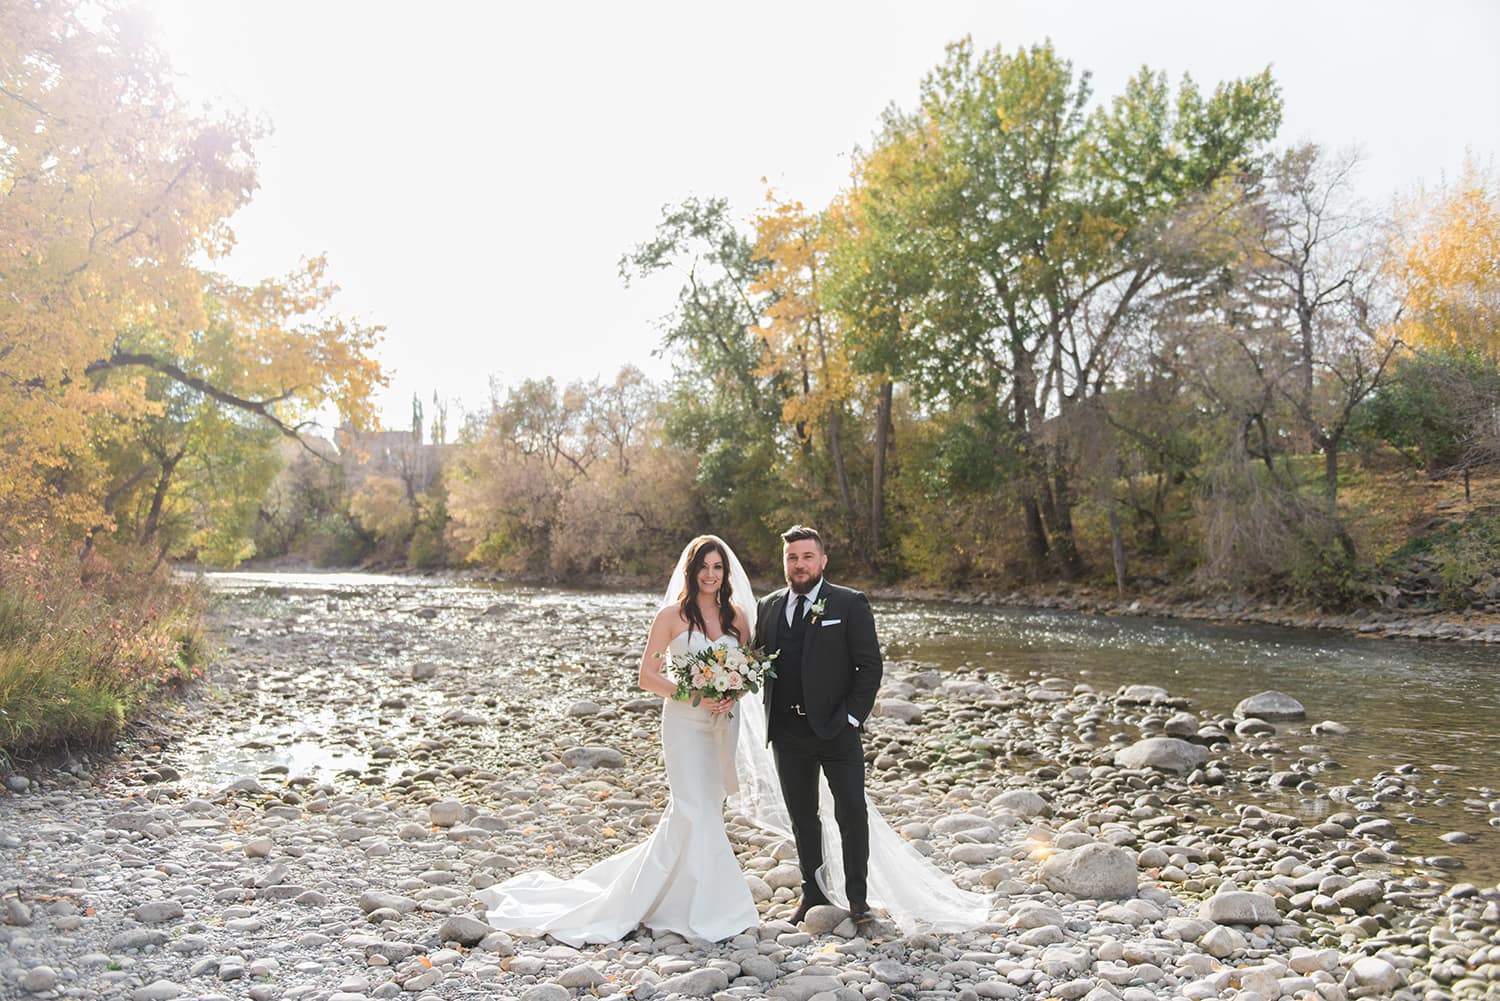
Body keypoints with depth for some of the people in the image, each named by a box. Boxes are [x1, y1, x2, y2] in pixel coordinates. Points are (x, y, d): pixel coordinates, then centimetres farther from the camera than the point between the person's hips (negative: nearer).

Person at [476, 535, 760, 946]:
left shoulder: (737, 615, 7)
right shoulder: (672, 615, -4)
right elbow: (648, 676, -5)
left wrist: (733, 691, -9)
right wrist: (694, 696, -16)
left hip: (726, 723, 5)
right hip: (685, 724, -5)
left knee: (697, 811, 9)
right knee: (694, 811, -8)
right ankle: (701, 910, 7)